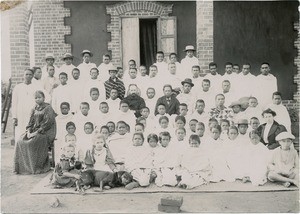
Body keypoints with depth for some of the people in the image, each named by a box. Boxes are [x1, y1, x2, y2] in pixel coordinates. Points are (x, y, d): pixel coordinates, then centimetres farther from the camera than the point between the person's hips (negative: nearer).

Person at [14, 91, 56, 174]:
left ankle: (36, 167, -17)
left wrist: (36, 132, -18)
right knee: (20, 142, -18)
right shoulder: (34, 109, 18)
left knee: (34, 142, -31)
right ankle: (21, 167, -13)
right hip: (34, 131, 6)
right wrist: (28, 131, -5)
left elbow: (47, 123, -12)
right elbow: (31, 122, 15)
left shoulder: (48, 108, -3)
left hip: (46, 132, -6)